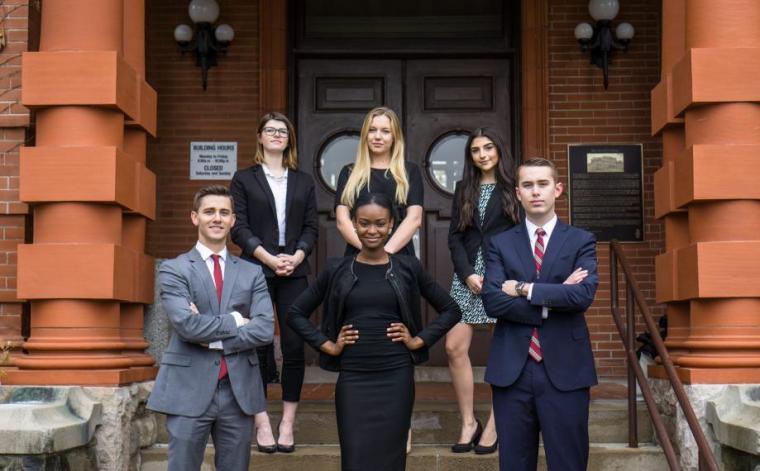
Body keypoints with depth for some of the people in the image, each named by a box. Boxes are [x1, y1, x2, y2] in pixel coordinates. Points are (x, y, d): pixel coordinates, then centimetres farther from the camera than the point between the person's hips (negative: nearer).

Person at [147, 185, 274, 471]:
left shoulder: (252, 273, 9)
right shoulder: (173, 270, 0)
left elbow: (265, 329, -4)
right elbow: (187, 324, -15)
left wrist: (213, 338, -11)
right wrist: (234, 320, -7)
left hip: (239, 391, 3)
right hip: (189, 390, -3)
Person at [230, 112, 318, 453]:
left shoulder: (304, 181, 15)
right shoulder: (244, 178, 8)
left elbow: (311, 227, 9)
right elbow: (239, 226, -1)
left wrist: (296, 257, -9)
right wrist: (269, 259, -13)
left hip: (294, 272, 2)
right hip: (256, 271, -2)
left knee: (294, 346, -3)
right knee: (258, 346, -2)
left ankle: (288, 424, 4)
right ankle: (262, 423, 4)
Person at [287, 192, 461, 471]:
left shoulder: (408, 267, 2)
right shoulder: (337, 270, 3)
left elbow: (451, 310, 9)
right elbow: (296, 313, 10)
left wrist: (419, 340, 0)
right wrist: (327, 345, 1)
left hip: (396, 377, 0)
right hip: (353, 379, 0)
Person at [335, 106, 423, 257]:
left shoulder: (410, 171, 9)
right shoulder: (349, 172, 11)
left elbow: (414, 218, -1)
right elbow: (342, 220, 2)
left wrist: (387, 250, -15)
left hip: (399, 256, 0)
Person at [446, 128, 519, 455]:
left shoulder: (513, 188, 3)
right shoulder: (463, 189, 14)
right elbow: (454, 237, 9)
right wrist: (468, 274, -5)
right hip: (468, 274, 4)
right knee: (455, 347, -4)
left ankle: (493, 427, 8)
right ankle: (468, 422, 7)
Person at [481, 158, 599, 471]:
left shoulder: (581, 241, 5)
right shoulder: (500, 244, 8)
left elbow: (584, 294, -13)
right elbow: (492, 301, -7)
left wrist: (524, 288, -10)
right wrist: (555, 297, -11)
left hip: (565, 370, -1)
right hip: (512, 370, 1)